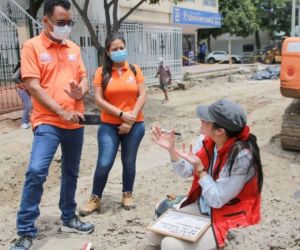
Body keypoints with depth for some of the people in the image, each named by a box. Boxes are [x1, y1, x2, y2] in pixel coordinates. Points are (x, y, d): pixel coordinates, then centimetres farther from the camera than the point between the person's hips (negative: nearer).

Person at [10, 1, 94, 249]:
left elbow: (84, 78, 12)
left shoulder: (74, 48, 11)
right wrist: (62, 112, -17)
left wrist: (81, 91, -12)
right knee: (36, 171, -18)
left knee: (71, 173, 14)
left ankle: (69, 218, 32)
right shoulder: (32, 46, -4)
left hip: (75, 123, 6)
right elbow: (33, 86, -12)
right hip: (47, 122, -5)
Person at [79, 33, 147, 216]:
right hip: (109, 126, -1)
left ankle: (127, 195, 29)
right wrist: (121, 114, -14)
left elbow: (143, 95, -1)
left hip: (134, 125, 2)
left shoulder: (135, 70, 3)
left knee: (129, 162, 11)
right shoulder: (102, 72, -1)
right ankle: (95, 199, 13)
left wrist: (131, 119, -10)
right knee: (104, 163, -5)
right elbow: (99, 100, -7)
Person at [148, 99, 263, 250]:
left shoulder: (241, 155, -29)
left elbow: (217, 200, -23)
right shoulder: (207, 140, -9)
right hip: (200, 206, 7)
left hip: (227, 217, -7)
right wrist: (171, 150, -13)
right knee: (153, 234, 1)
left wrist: (199, 167, -28)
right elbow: (186, 172, 2)